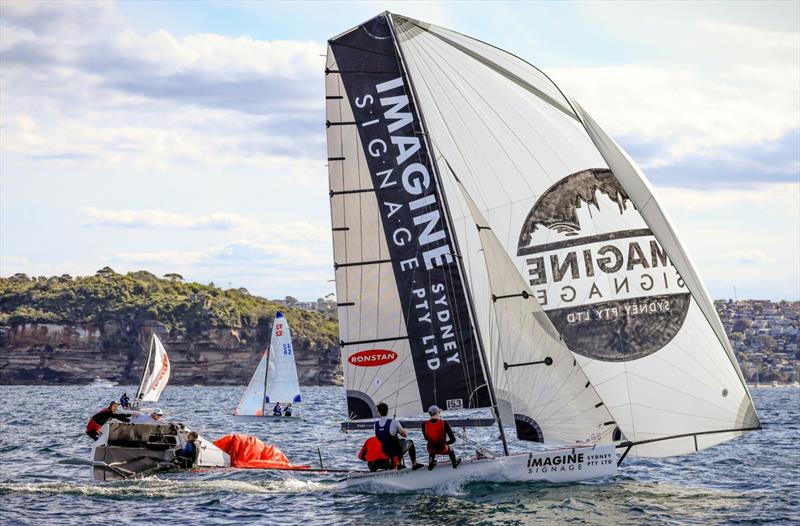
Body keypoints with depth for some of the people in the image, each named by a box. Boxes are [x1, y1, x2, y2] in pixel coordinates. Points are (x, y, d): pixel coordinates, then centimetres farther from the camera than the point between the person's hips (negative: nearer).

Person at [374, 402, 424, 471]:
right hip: (397, 450, -4)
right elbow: (405, 435, -10)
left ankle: (399, 463, 36)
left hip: (386, 452, 4)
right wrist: (405, 432, 13)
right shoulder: (393, 422, -22)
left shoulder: (376, 424, -10)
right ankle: (414, 464, 33)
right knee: (410, 442, 27)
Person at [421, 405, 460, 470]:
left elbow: (426, 438, 4)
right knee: (450, 450, 37)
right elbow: (453, 439, -16)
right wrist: (446, 443, 4)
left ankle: (430, 464, 52)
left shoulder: (424, 424, -16)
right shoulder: (444, 423, -22)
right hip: (443, 450, -1)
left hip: (431, 450, 1)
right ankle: (455, 463, 58)